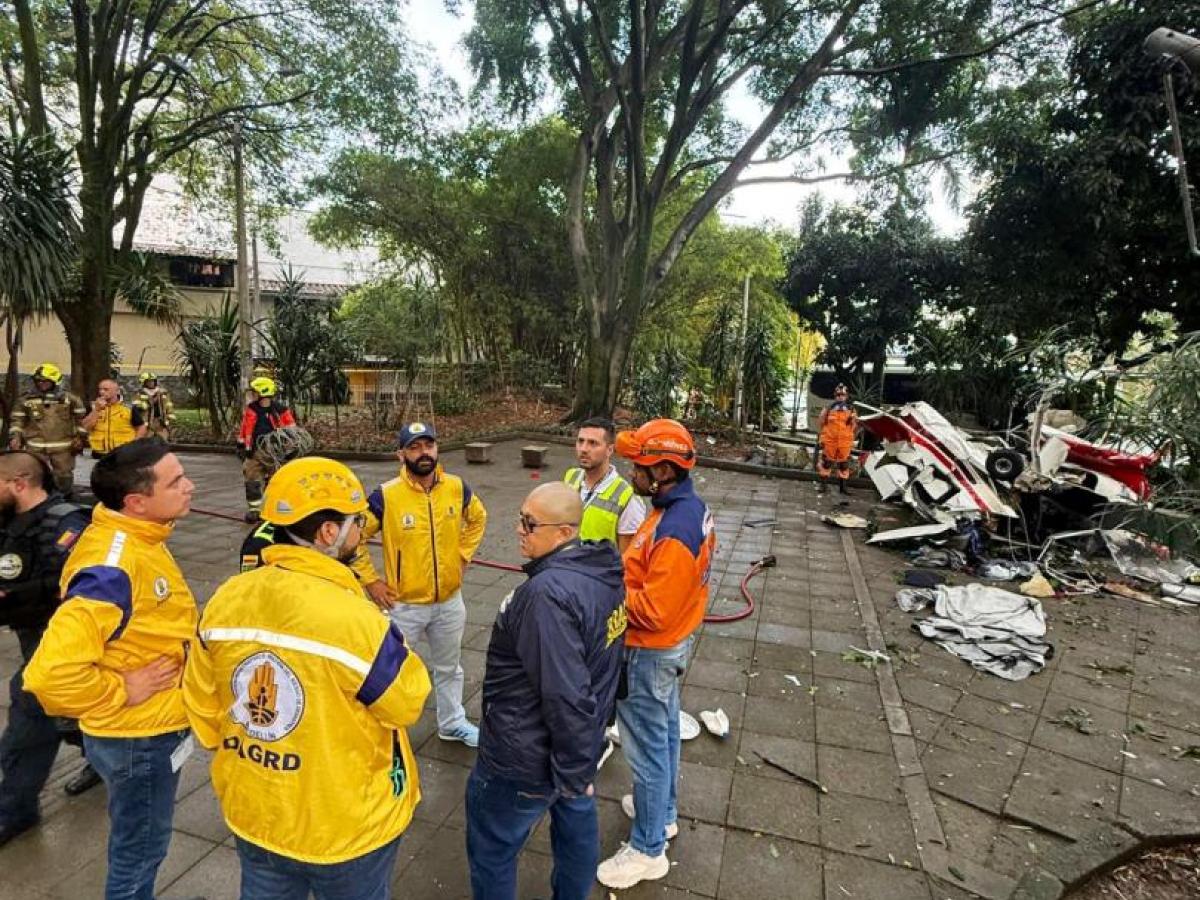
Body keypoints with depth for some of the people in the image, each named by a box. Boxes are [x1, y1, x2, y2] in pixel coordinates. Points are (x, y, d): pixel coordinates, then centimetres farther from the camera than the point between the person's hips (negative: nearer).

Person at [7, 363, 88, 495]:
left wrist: (80, 437, 1)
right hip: (35, 447, 1)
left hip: (63, 446, -1)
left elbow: (81, 419, 6)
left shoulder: (69, 398, 0)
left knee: (64, 475, 9)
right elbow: (17, 420, 9)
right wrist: (15, 437, -1)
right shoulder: (27, 400, 4)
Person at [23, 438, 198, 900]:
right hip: (138, 736, -9)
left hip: (152, 727, 9)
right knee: (139, 850, 15)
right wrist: (122, 691, -23)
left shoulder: (136, 539, -1)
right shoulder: (114, 567, -32)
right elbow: (52, 671, -36)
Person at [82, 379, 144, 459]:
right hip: (99, 455, 3)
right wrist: (97, 410, -12)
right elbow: (84, 427, -4)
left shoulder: (129, 408, -2)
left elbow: (141, 428, 2)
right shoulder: (93, 407, 6)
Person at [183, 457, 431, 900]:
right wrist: (391, 645, -1)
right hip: (348, 826, -4)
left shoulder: (225, 599, -13)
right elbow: (408, 702, -16)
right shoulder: (356, 621, -32)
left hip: (252, 813, 5)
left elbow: (202, 705, 1)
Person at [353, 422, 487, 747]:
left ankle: (452, 722, 45)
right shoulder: (386, 495, -19)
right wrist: (370, 581, -10)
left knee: (449, 668, 23)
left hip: (450, 601, 4)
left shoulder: (456, 487, -8)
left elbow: (478, 517, 12)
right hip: (404, 604, -4)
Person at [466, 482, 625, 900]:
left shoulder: (548, 594, -34)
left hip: (524, 759, -8)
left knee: (491, 850, 16)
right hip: (585, 738, 9)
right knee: (578, 825, 28)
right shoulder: (604, 571, -6)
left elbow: (567, 697, -33)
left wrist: (573, 771, -18)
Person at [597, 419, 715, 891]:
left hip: (649, 653, -10)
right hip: (672, 643, 10)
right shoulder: (692, 507, -3)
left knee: (647, 747, 9)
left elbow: (653, 612, -32)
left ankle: (648, 850, 29)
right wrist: (624, 573, -2)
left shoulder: (673, 531, -33)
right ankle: (663, 810, 48)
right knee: (665, 731, 26)